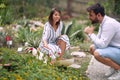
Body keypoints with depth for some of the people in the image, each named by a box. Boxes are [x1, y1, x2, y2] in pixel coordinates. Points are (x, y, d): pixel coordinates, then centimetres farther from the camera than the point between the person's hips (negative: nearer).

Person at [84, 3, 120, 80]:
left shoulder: (109, 24, -25)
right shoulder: (103, 22, 5)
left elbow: (102, 44, -27)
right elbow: (99, 41, 12)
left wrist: (91, 33, -15)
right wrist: (89, 33, -6)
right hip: (114, 47, 10)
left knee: (97, 54, -27)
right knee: (92, 48, 13)